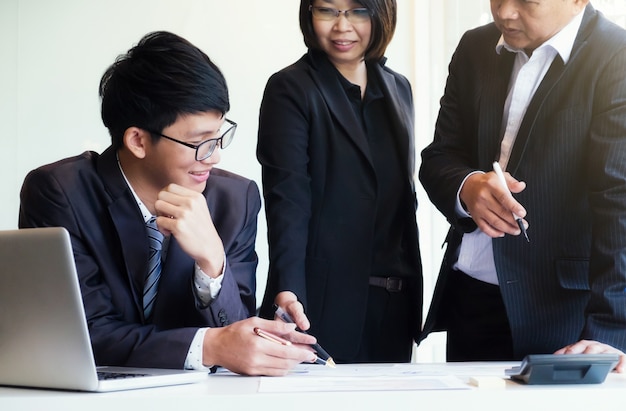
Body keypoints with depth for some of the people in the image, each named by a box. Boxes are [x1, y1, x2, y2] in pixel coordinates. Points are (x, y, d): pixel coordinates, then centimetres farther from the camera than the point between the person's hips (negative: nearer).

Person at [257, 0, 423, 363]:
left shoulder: (397, 88, 13)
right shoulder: (291, 90, -6)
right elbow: (287, 203, -16)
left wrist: (414, 302, 16)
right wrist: (288, 291, -29)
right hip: (325, 306, -5)